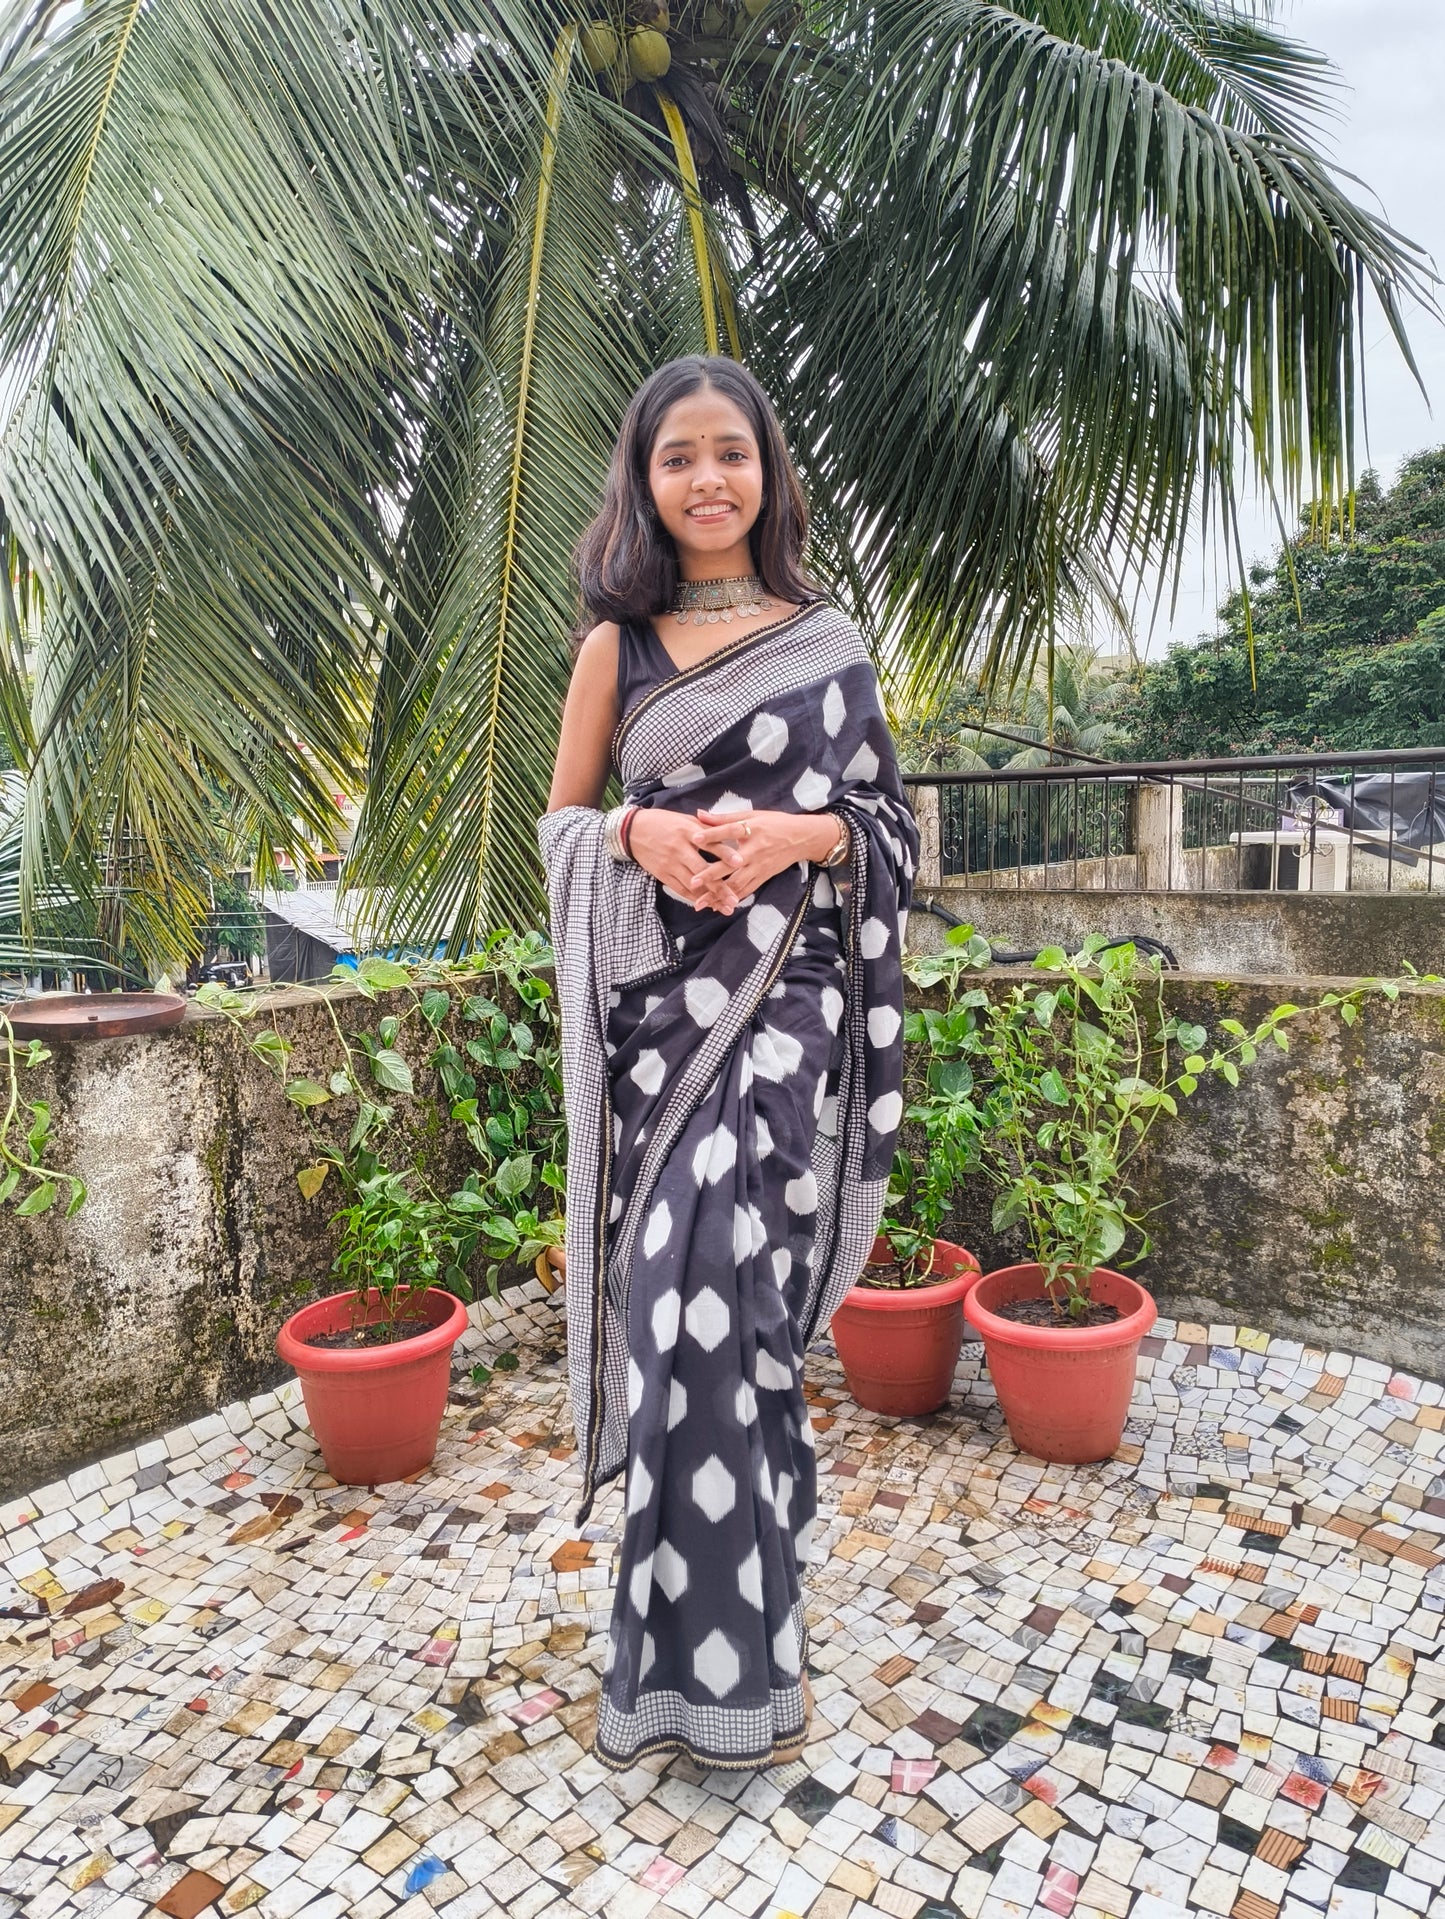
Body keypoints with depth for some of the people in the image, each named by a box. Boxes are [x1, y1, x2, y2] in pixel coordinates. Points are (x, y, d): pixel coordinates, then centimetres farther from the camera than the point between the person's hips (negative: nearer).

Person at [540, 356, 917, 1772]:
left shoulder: (827, 642, 9)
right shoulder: (617, 646, 11)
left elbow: (888, 822, 10)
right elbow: (561, 819, 12)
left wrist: (798, 833, -11)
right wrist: (638, 835, -9)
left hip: (782, 1004, -1)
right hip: (655, 1003, 1)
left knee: (722, 1279, -8)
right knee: (687, 1289, 1)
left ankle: (704, 1646, 13)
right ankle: (730, 1644, 22)